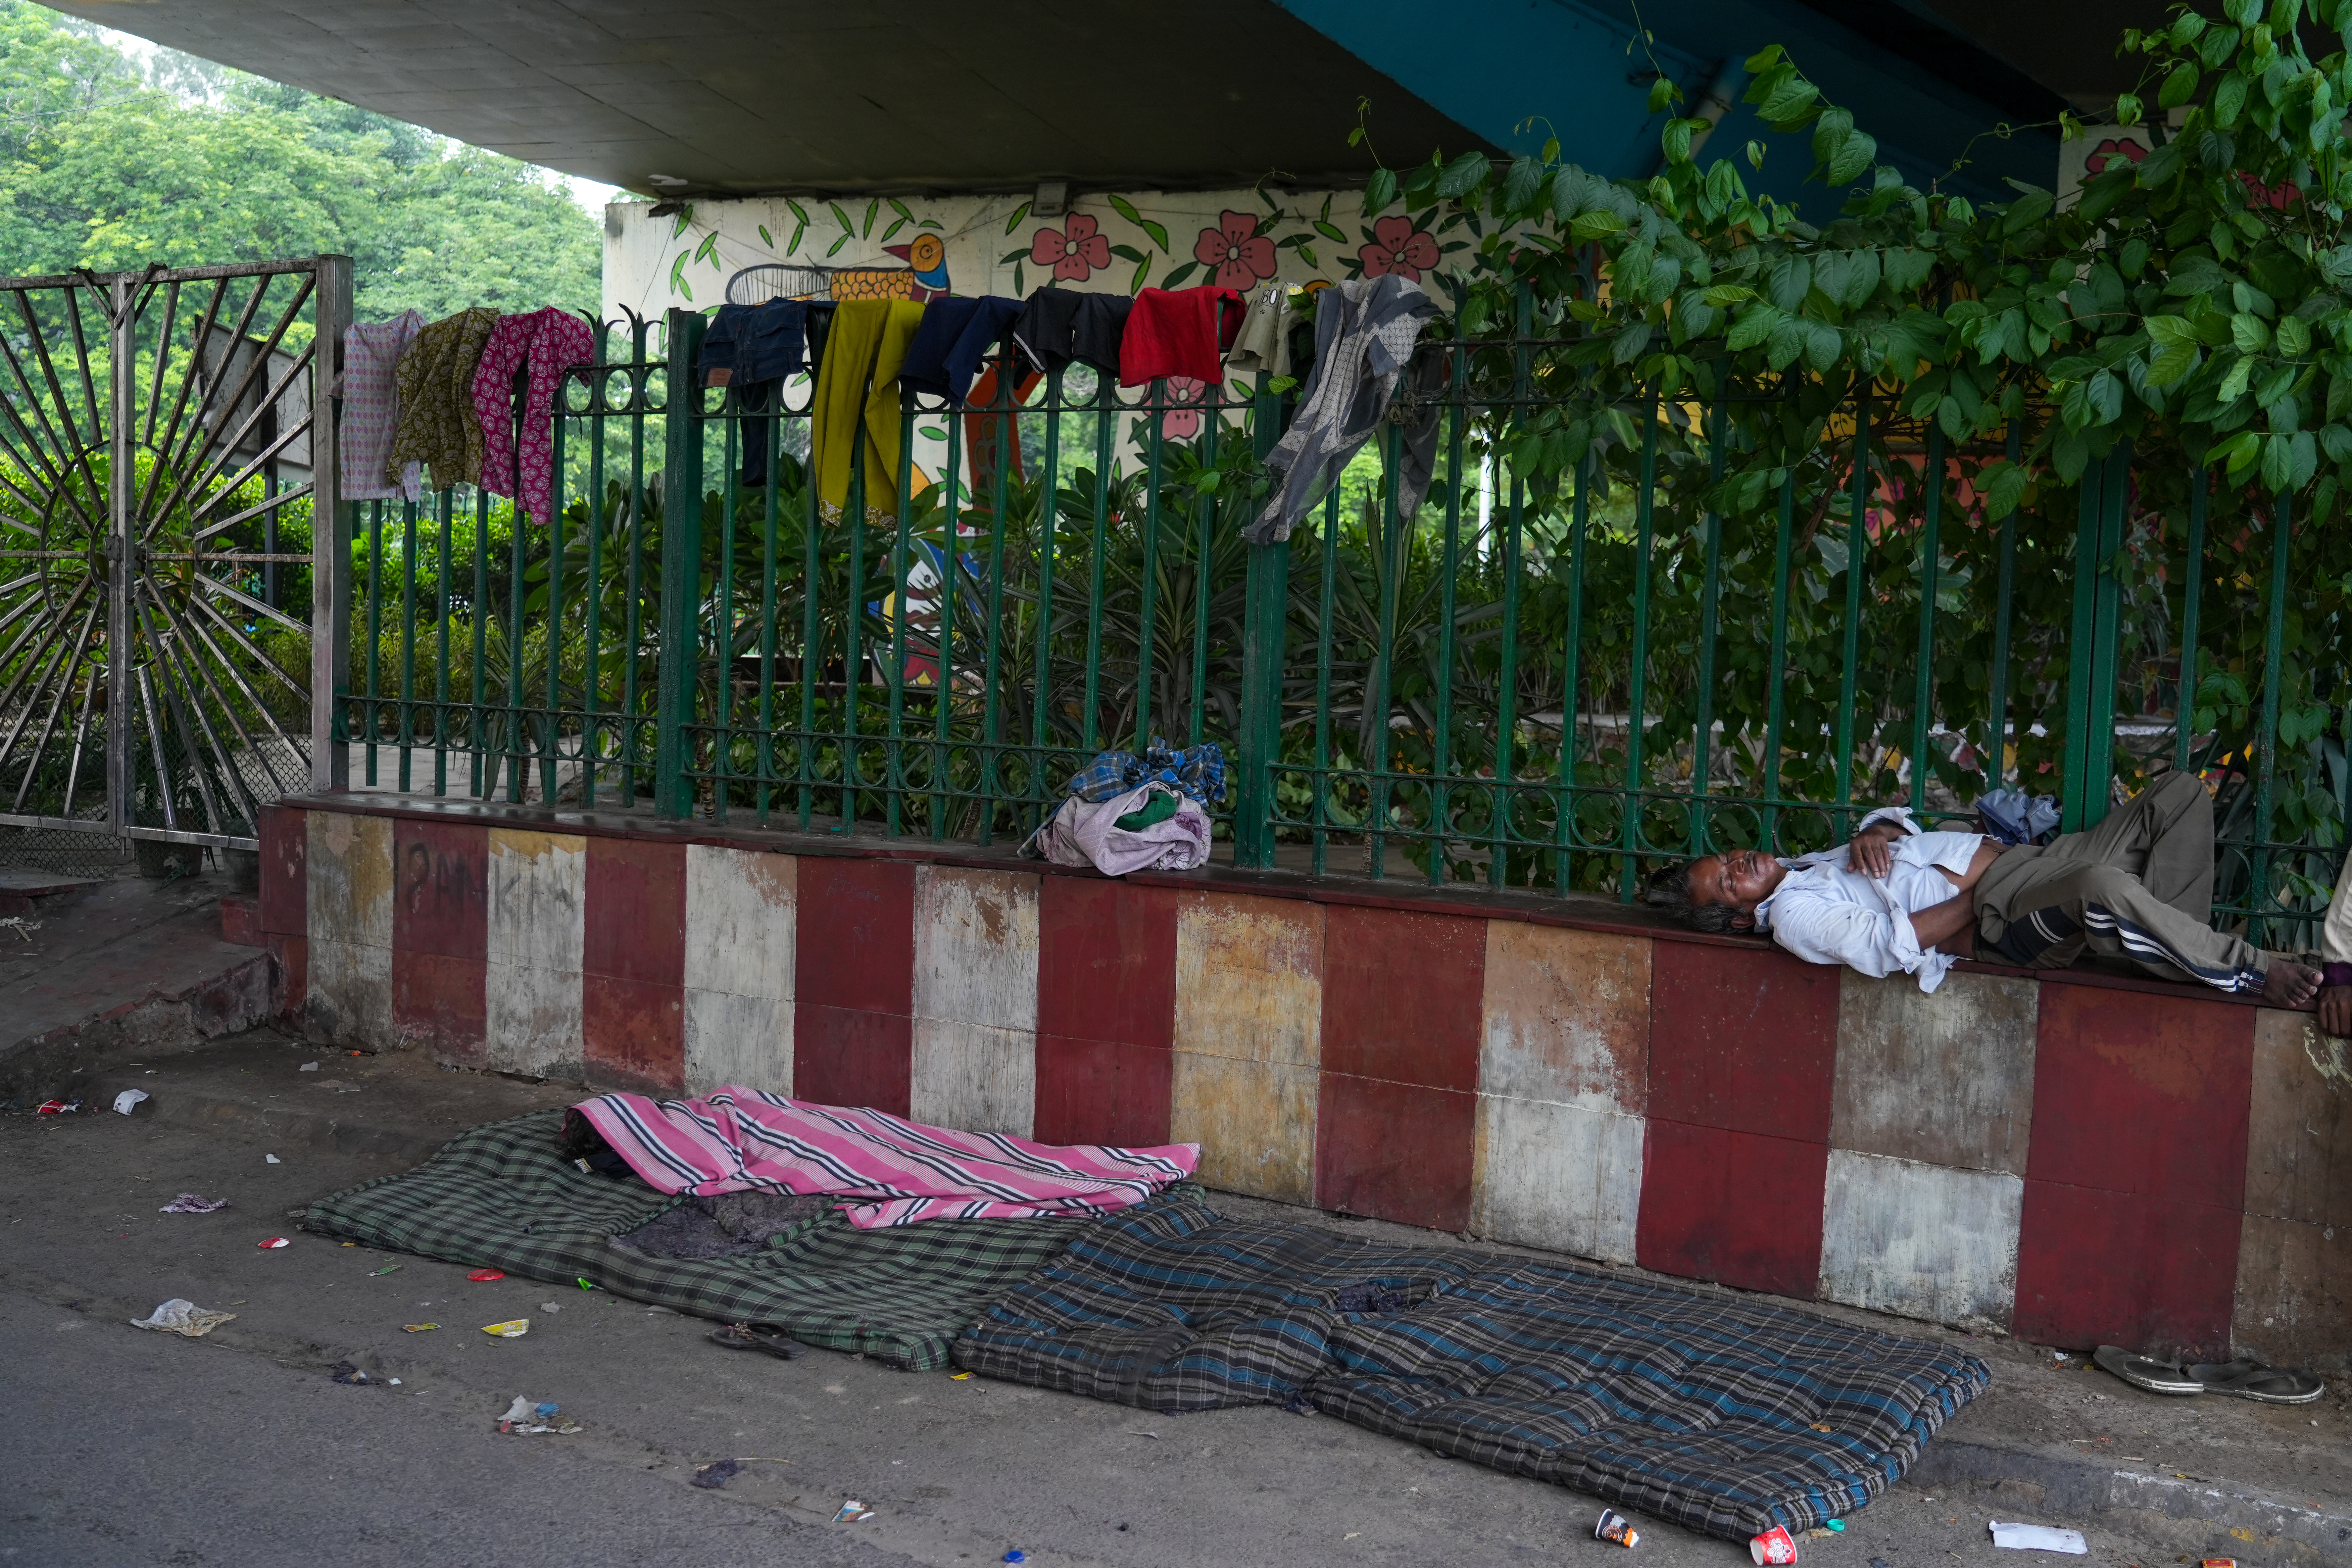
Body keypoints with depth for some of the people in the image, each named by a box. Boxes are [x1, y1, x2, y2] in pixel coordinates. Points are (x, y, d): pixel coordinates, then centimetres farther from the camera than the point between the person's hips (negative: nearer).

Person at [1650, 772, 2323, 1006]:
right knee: (2103, 888, -42)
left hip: (2029, 861, 10)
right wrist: (1977, 894, -15)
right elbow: (1882, 946, -21)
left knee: (2182, 794, 1)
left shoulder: (1813, 864, 22)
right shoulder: (1793, 914, -6)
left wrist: (1878, 829, 2)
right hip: (2001, 917, -10)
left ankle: (2171, 954, -7)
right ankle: (2251, 972, -21)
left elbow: (1901, 819, 28)